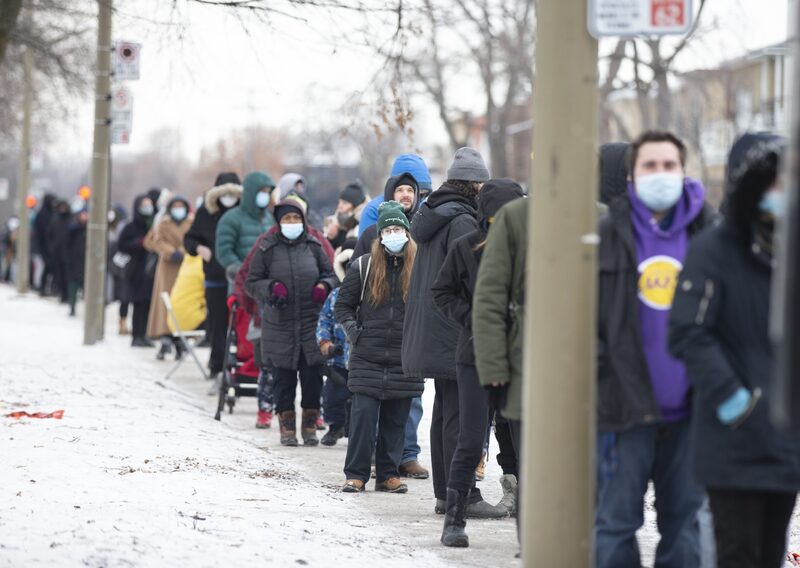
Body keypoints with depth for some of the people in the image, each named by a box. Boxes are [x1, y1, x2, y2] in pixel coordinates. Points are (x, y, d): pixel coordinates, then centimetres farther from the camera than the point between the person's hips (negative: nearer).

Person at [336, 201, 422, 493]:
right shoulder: (363, 267, 3)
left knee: (396, 419, 6)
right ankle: (356, 474, 1)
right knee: (363, 415, -5)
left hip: (405, 359, 1)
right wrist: (354, 333, 0)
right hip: (368, 357, -1)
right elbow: (343, 305, 11)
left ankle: (388, 474, 14)